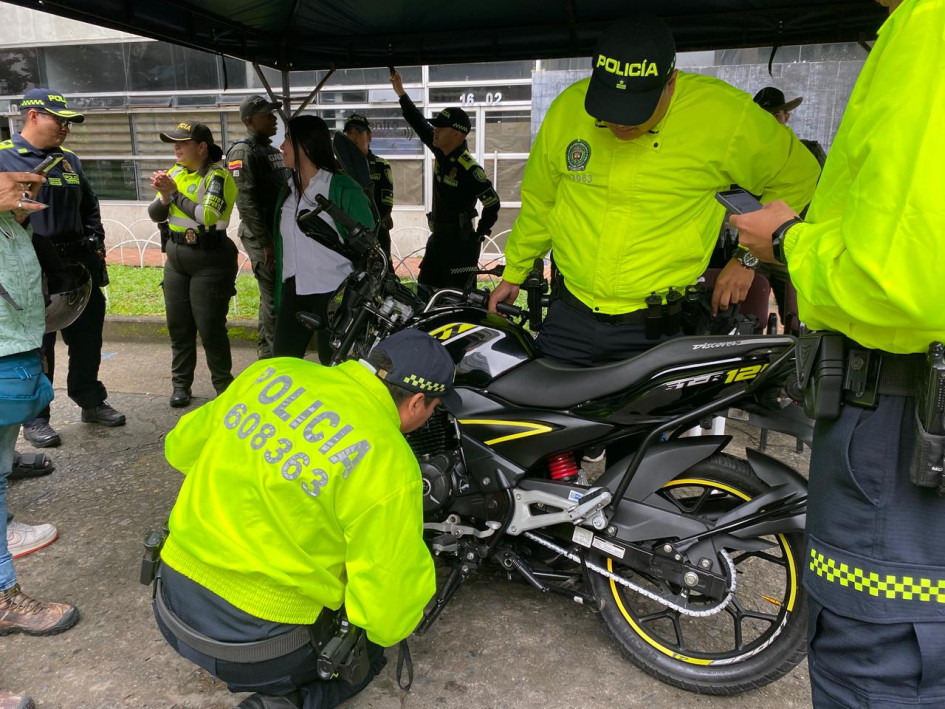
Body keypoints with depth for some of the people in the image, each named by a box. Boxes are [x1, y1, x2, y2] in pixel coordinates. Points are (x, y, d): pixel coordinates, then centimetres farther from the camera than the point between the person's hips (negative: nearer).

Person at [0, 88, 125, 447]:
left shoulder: (70, 160, 13)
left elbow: (89, 206, 24)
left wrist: (95, 240, 11)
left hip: (78, 267, 6)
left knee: (87, 336, 14)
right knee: (36, 346, 3)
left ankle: (91, 401, 30)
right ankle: (35, 418, 16)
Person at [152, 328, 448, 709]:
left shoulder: (272, 372, -5)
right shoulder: (389, 464, -21)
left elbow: (182, 447, 11)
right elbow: (388, 619, -16)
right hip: (254, 648, -6)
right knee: (367, 652, 22)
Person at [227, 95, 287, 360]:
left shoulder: (272, 150, 17)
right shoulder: (243, 151, -11)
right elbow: (245, 201, -19)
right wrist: (265, 241, -22)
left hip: (280, 233, 9)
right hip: (262, 237, -9)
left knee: (278, 294, 15)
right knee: (272, 296, -6)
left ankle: (268, 347, 28)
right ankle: (270, 354, 4)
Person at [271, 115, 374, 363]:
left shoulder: (342, 188, -9)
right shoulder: (289, 190, 13)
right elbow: (282, 246, 17)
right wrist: (279, 296, 15)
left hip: (334, 293, -7)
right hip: (294, 292, 7)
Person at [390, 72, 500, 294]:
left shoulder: (469, 168, -18)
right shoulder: (441, 151, 6)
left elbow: (493, 204, -16)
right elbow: (419, 124, 16)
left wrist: (479, 235, -8)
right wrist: (401, 93, 17)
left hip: (461, 243, -9)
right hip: (438, 237, 9)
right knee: (423, 293, 13)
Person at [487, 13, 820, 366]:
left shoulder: (727, 115, -12)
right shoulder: (567, 108, -3)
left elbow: (797, 175, 3)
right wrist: (513, 273, 19)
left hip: (658, 331, -3)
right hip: (570, 319, 3)